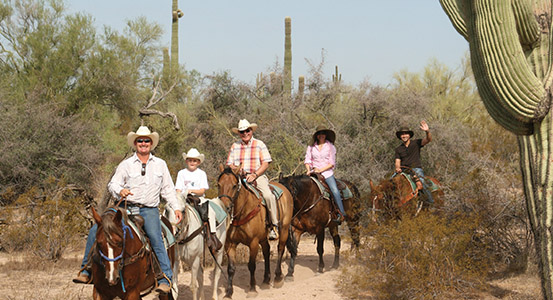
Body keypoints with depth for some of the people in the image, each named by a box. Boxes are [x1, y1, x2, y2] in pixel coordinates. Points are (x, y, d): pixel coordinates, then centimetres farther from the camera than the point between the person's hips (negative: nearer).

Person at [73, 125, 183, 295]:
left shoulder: (160, 164, 14)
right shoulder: (126, 165, 9)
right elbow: (113, 184, 2)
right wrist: (120, 191, -20)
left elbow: (168, 190, 18)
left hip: (149, 210, -1)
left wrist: (177, 208, 9)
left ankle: (166, 279, -26)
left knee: (155, 238, -30)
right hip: (127, 209, 1)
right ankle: (86, 271, -1)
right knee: (95, 231, -13)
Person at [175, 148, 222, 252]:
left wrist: (192, 190, -19)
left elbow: (202, 191, -2)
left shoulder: (201, 174, 9)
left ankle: (213, 236, -22)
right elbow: (178, 190, 7)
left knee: (210, 211, -27)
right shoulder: (181, 173, 12)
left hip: (199, 198, -1)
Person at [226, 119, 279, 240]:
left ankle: (275, 225, -19)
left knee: (268, 195, -29)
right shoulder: (235, 146, 15)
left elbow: (265, 163, -1)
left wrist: (254, 175, -14)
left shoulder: (259, 144, 7)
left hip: (258, 176, -3)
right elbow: (229, 164, 12)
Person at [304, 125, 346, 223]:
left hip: (327, 172, -2)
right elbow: (307, 160, 9)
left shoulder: (330, 147, 4)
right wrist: (308, 170, -10)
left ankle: (342, 213, -17)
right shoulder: (311, 147, 11)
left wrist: (321, 170, -13)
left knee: (335, 191, -21)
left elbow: (332, 163, -1)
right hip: (314, 173, 2)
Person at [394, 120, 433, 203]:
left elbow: (428, 140, -7)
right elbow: (397, 161, 10)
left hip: (416, 169, -3)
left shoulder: (416, 143, 7)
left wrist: (427, 131, -27)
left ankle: (431, 202, -22)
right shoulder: (398, 149, 15)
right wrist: (398, 168, -13)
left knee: (420, 185, -30)